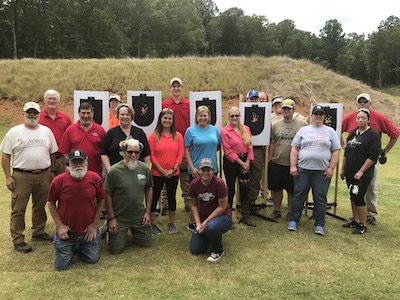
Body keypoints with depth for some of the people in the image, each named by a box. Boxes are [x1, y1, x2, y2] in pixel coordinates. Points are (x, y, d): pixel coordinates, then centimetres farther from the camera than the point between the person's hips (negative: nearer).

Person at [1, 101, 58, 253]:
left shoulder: (47, 131, 7)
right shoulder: (14, 132, -2)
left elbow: (52, 154, 12)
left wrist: (52, 172, 9)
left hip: (44, 175, 3)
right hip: (21, 176, -3)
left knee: (40, 206, 15)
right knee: (18, 209, 2)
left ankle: (38, 232, 32)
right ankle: (18, 240, 13)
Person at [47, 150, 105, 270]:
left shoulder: (95, 178, -12)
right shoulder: (58, 181, -16)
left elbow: (101, 201, 1)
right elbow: (51, 203, -1)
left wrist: (94, 224, -2)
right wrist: (60, 225, -7)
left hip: (88, 231, 1)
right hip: (66, 231, -1)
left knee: (93, 259, 10)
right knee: (61, 266, 5)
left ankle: (80, 247, 40)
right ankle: (71, 248, 36)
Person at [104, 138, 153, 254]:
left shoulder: (145, 168, -5)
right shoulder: (114, 170, -17)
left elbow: (149, 189, 7)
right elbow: (107, 195, -11)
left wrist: (147, 212, 3)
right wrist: (111, 218, -10)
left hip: (139, 216, 4)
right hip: (119, 217, -3)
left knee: (146, 243, 12)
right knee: (115, 249, 0)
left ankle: (133, 230, 40)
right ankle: (110, 230, 30)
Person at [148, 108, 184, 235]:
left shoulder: (178, 136, 3)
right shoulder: (153, 136, -4)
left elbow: (180, 155, 0)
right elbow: (152, 156, -7)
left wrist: (173, 170, -10)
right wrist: (162, 171, -12)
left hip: (173, 174, 2)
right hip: (157, 173, -2)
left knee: (172, 197, 13)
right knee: (154, 198, 6)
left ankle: (171, 223, 28)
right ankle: (153, 224, 19)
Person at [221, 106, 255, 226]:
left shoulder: (246, 129, 6)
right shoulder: (225, 131, -8)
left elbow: (250, 147, 6)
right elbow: (228, 151, -12)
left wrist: (247, 162, -5)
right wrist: (241, 163, -12)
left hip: (245, 162, 4)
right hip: (231, 163, -4)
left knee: (244, 189, 10)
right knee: (231, 189, 4)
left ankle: (245, 216, 21)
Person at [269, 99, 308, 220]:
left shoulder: (303, 124, -2)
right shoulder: (275, 125, 5)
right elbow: (272, 143, 9)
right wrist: (270, 159, 8)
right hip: (276, 163, 2)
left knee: (292, 190, 10)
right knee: (276, 188, 11)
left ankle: (290, 212, 27)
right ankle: (276, 210, 28)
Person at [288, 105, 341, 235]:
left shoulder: (330, 131, 9)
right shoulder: (303, 130, 9)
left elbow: (336, 151, 5)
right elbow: (295, 148, 6)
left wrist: (331, 168, -4)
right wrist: (293, 166, -3)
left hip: (322, 171, 0)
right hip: (303, 169, 0)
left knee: (320, 198, 5)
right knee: (298, 195, 6)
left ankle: (319, 224, 17)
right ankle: (293, 220, 19)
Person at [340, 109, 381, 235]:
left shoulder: (373, 134, -8)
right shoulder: (353, 133, 13)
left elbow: (373, 156, -14)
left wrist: (361, 171, -17)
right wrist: (343, 169, 17)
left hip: (363, 175, -6)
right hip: (350, 173, 7)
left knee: (359, 198, -4)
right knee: (353, 197, 13)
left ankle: (363, 225, 10)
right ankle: (355, 221, 26)